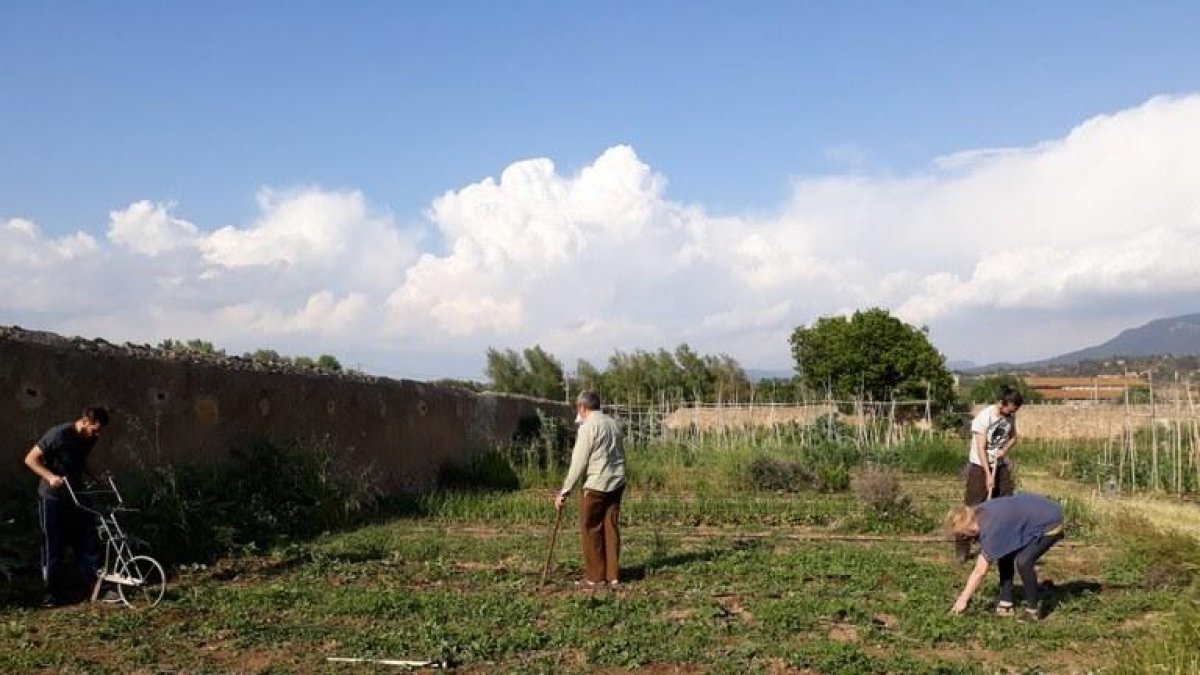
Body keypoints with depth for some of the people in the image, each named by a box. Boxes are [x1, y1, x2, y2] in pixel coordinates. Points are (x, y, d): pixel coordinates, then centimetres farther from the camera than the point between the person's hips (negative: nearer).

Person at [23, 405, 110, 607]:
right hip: (52, 498, -5)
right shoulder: (59, 434, -21)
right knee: (54, 545, 1)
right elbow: (30, 459, -19)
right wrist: (50, 476, -32)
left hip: (76, 496, 6)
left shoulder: (90, 438, 0)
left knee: (88, 541, 2)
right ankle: (52, 591, 13)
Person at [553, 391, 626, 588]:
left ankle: (595, 577, 7)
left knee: (590, 529, 3)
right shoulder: (613, 423, 11)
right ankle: (613, 575, 13)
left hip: (597, 485, -7)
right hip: (617, 483, 7)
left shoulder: (588, 427, -11)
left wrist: (564, 491, -8)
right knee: (611, 527, 10)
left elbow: (578, 463, -13)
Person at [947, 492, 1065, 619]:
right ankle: (1006, 603, 12)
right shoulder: (980, 512, -9)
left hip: (1050, 523, -10)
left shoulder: (990, 529, -30)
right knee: (1004, 556, 5)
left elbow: (980, 571, -23)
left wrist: (962, 600, -16)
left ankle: (1033, 610, -4)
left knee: (1023, 561, -22)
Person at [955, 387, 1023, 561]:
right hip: (980, 465, -6)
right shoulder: (984, 417, -21)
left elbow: (1013, 437, 11)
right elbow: (981, 448, -21)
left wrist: (1004, 450, -12)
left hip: (1001, 465, 6)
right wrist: (988, 475, -23)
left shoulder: (1010, 416, -3)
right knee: (973, 506, -4)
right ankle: (962, 548, 1)